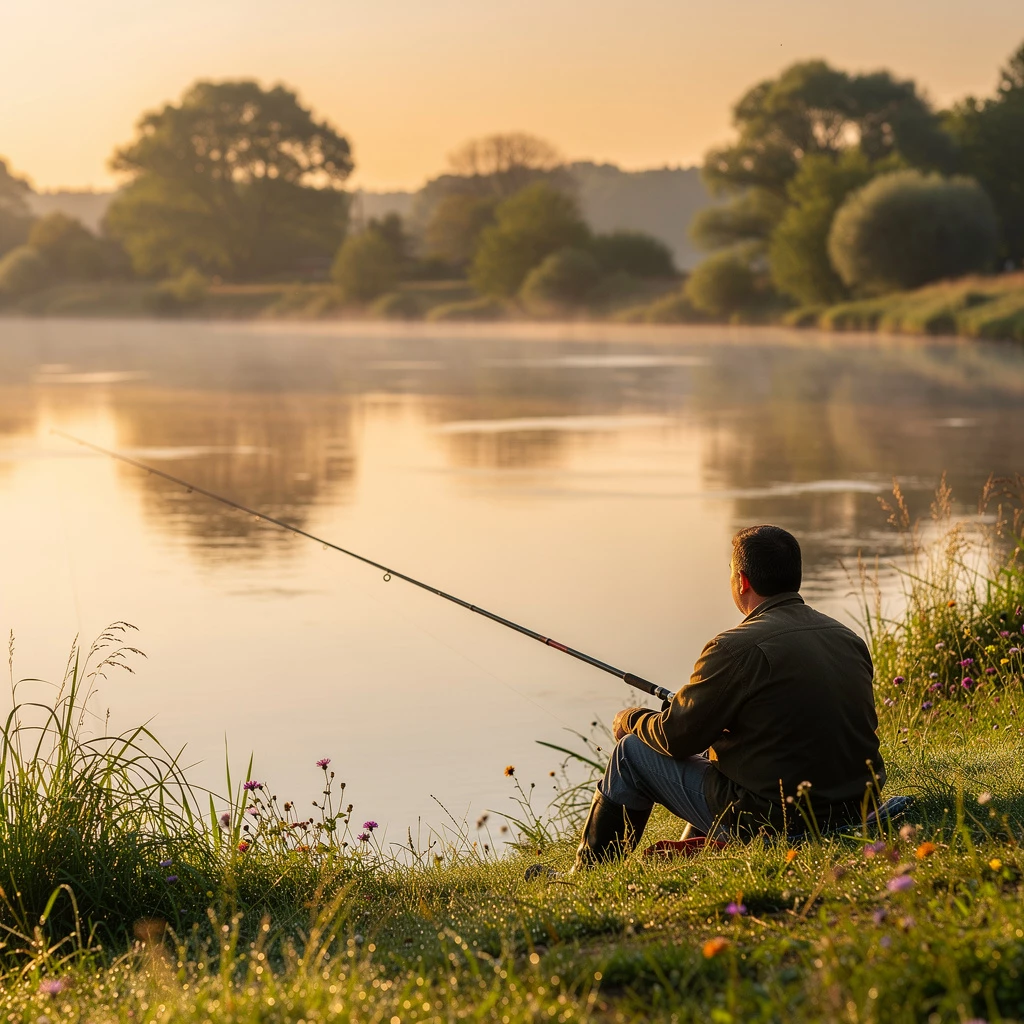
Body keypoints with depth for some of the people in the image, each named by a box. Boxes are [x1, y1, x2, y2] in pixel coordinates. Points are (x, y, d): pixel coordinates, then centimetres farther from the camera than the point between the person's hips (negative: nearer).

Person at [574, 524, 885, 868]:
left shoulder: (738, 648, -18)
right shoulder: (850, 640, 5)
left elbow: (676, 737, -9)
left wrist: (630, 721, 13)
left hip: (771, 822, -8)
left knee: (632, 753, 9)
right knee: (715, 748, 34)